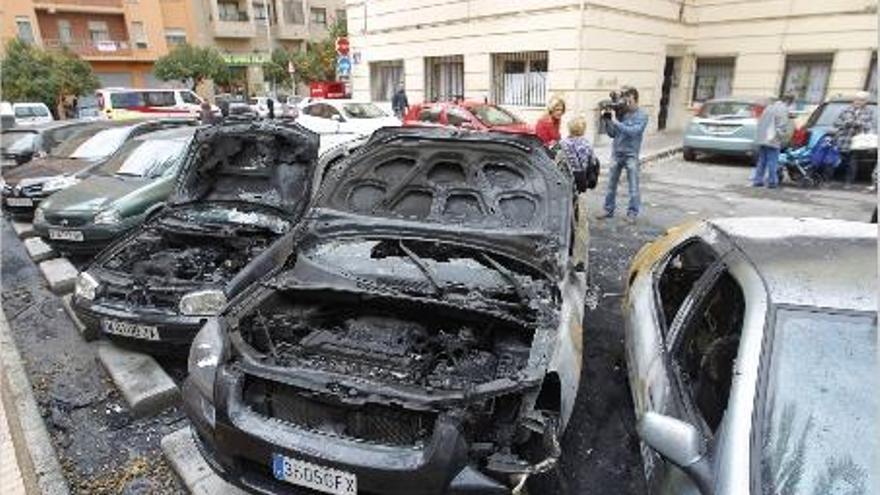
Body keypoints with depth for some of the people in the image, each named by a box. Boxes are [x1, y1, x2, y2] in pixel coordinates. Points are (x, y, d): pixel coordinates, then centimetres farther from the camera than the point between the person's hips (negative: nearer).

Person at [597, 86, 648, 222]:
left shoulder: (642, 116, -7)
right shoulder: (620, 113, 3)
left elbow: (633, 131, -22)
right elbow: (612, 134, 5)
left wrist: (615, 121, -24)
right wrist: (607, 120, -9)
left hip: (631, 154, -4)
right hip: (616, 153, 4)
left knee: (633, 186, 2)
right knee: (611, 184, 9)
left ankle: (632, 213, 11)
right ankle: (609, 210, 21)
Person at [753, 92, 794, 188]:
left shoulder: (770, 107, 17)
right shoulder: (783, 109, -8)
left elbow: (760, 122, 18)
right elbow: (782, 126, -14)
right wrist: (781, 137, -4)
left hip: (761, 139, 7)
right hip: (772, 140, -7)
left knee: (761, 161, 11)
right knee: (772, 162, -3)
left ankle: (757, 180, 12)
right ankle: (772, 182, -1)